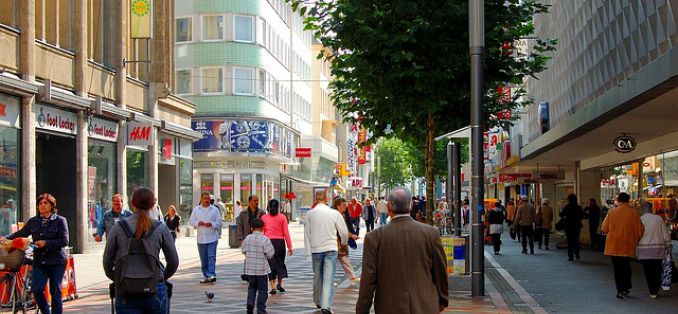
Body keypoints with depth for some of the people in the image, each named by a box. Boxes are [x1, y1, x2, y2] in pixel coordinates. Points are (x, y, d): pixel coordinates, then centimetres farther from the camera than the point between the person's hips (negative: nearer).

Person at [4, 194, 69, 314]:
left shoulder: (60, 221, -2)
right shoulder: (33, 221, 10)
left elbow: (64, 241, -9)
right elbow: (20, 234, 19)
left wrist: (46, 243, -17)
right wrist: (5, 238, 6)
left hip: (57, 261, -3)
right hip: (39, 262, 3)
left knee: (56, 291, 0)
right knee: (36, 289, -8)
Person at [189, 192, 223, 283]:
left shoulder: (215, 210, 5)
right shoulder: (196, 210, 11)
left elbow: (219, 222, 2)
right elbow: (191, 221, 7)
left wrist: (211, 224, -16)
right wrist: (198, 223, -12)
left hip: (212, 237, -3)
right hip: (201, 238, 3)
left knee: (211, 257, -12)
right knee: (203, 259, 7)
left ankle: (212, 275, -17)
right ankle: (205, 276, 14)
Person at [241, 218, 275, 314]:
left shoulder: (247, 238, -1)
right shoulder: (265, 239, -13)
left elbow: (243, 250, 7)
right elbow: (270, 254, -14)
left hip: (250, 268, 4)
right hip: (262, 269, -3)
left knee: (252, 286, 20)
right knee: (262, 289, 6)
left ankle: (250, 303, -1)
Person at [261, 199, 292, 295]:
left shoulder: (264, 217, 4)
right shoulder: (282, 217, 0)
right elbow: (286, 233, -2)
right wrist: (289, 246, 1)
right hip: (279, 241, 0)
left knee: (271, 264, 5)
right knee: (280, 263, 16)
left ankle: (273, 287, -1)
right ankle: (280, 284, 10)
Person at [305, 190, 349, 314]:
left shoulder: (309, 214, -3)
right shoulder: (334, 213, -5)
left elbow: (308, 233, 0)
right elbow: (344, 232, 2)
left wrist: (309, 249, 13)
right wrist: (344, 242, 22)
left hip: (315, 249, 2)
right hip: (330, 248, -2)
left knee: (317, 277, 18)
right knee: (328, 278, -4)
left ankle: (318, 302, 31)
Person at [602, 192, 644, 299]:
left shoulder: (611, 212, -5)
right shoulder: (633, 212, -6)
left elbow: (605, 229, 1)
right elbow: (640, 230, -3)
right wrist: (636, 240, 15)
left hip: (613, 246, 0)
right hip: (628, 246, 0)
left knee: (617, 268, 5)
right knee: (626, 266, 18)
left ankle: (620, 290, 0)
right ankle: (626, 288, 18)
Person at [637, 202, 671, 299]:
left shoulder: (640, 220, -4)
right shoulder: (658, 218, 0)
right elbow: (666, 234, 4)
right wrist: (669, 247, 13)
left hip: (644, 250, -1)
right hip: (658, 249, 1)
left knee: (648, 271, 4)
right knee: (657, 270, 7)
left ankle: (652, 292, 2)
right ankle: (655, 290, 2)